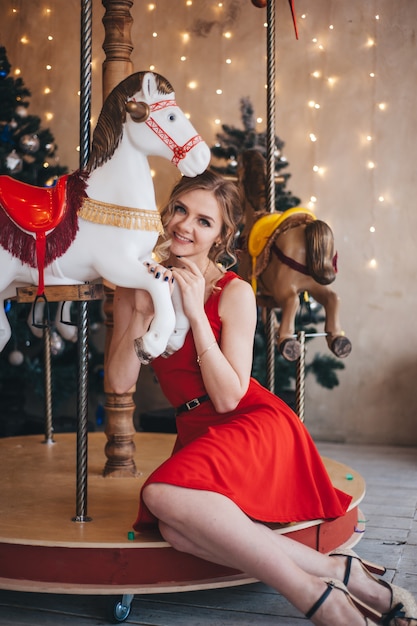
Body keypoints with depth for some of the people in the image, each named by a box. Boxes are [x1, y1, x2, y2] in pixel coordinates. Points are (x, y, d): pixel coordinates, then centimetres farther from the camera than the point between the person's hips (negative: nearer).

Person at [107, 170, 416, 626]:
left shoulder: (234, 293, -8)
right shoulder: (138, 286, 5)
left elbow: (229, 397, -15)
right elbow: (119, 383, -3)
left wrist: (196, 314, -20)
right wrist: (142, 311, -15)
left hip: (255, 424, -4)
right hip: (197, 434, 4)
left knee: (165, 494, -34)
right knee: (174, 528, -30)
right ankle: (337, 571, -24)